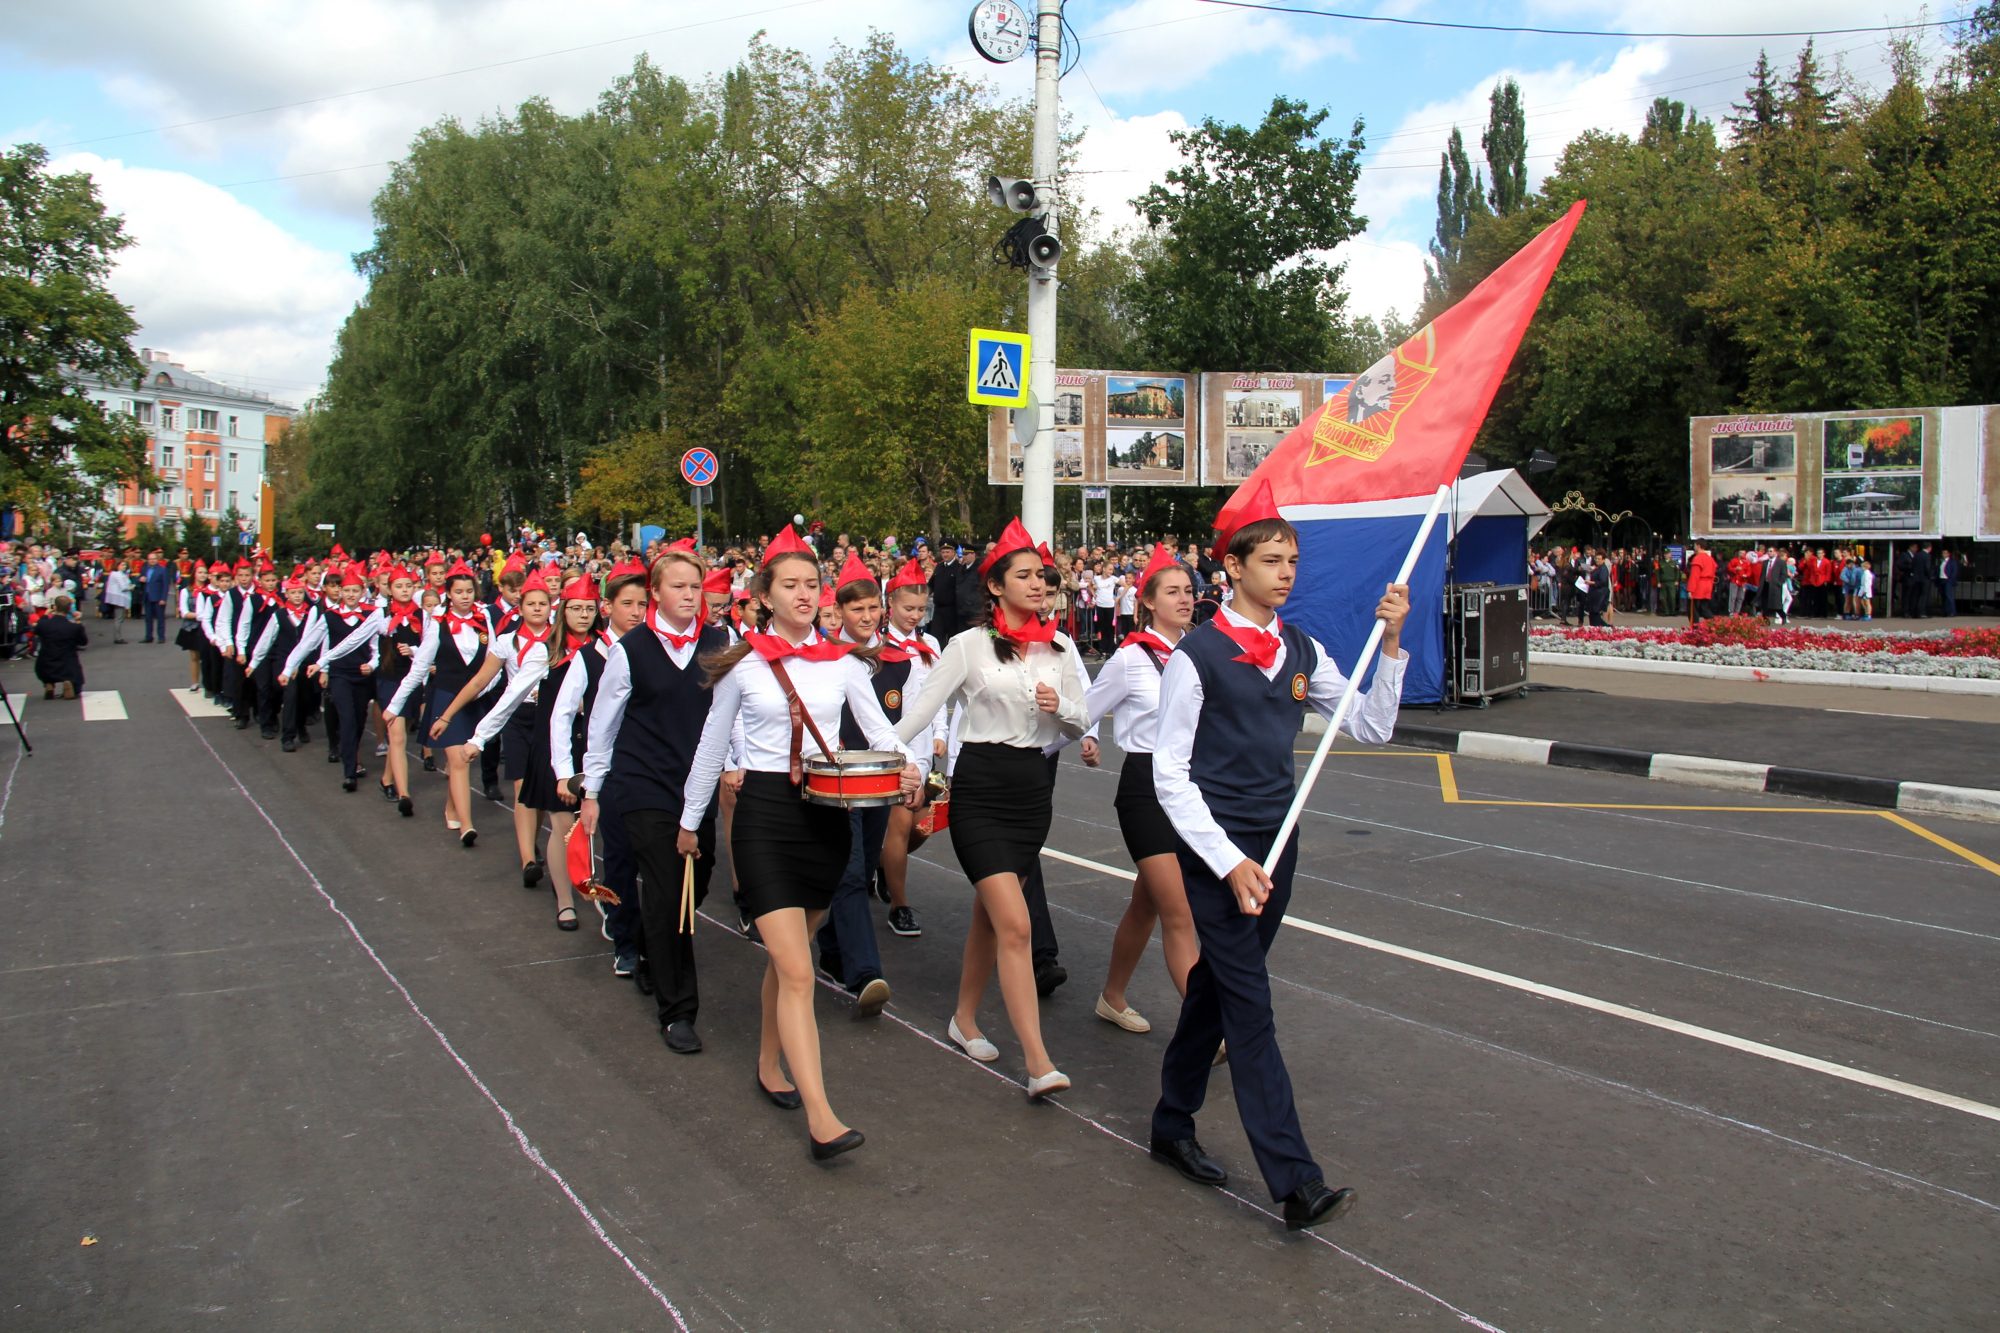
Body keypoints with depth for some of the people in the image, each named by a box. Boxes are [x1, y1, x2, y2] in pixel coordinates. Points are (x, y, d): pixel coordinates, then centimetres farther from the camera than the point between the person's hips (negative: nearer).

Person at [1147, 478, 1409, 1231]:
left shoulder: (1303, 653, 8)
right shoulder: (1197, 655, -11)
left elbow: (1372, 728, 7)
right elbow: (1170, 774, -11)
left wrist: (1390, 644, -4)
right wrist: (1229, 863, -17)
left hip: (1275, 844, 6)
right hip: (1215, 850, -6)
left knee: (1214, 990, 17)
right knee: (1250, 1007, -7)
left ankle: (1173, 1125, 33)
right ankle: (1296, 1183, -7)